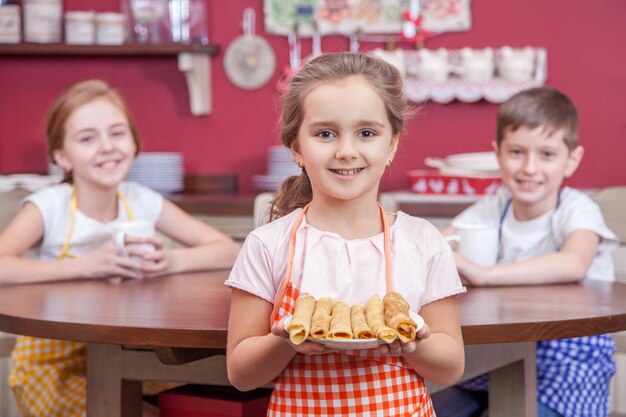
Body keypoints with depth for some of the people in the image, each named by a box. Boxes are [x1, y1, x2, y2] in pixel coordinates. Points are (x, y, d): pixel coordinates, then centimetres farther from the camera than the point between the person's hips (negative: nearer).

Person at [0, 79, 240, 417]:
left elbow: (227, 250, -3)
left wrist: (171, 261, -22)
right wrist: (87, 265, -33)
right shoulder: (48, 207, -13)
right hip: (54, 364, -3)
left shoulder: (142, 201, -4)